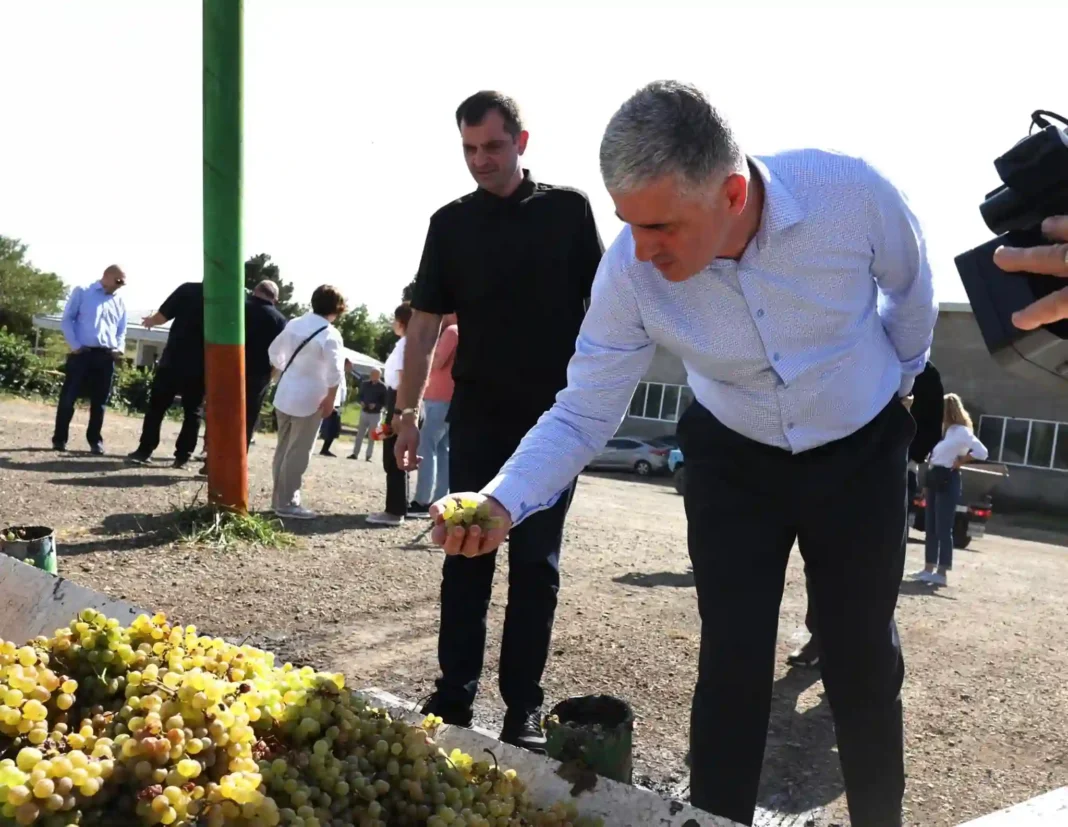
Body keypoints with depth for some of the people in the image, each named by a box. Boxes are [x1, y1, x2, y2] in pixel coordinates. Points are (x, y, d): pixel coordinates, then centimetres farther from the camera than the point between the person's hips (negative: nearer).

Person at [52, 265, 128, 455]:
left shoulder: (120, 302, 14)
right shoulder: (82, 292, 4)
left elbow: (121, 330, 18)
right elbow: (67, 319, 1)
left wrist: (120, 349, -1)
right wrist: (74, 345, -9)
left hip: (106, 356, 3)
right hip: (82, 353, -3)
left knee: (99, 401, 6)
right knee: (68, 397, 0)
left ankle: (95, 440, 14)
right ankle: (59, 438, 9)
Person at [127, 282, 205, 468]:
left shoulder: (188, 289, -3)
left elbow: (162, 316, -2)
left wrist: (150, 321, 19)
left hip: (173, 361, -1)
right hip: (200, 367, 1)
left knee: (156, 407, 8)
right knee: (192, 412, 10)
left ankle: (145, 451, 6)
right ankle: (182, 456, 6)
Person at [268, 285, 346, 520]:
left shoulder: (294, 324, 6)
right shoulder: (329, 334, -16)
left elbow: (274, 351, 17)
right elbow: (335, 372, -23)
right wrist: (330, 399, -11)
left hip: (284, 395, 8)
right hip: (309, 400, -8)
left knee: (284, 448, 16)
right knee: (298, 453, -1)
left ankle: (279, 498, 24)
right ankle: (287, 503, 3)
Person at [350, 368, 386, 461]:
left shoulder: (382, 387, -9)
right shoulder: (365, 384, 4)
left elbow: (385, 403, -10)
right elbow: (359, 396, 11)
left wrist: (376, 405, -25)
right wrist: (361, 402, -11)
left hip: (376, 414, -4)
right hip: (364, 412, 4)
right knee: (360, 434, 7)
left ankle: (369, 456, 3)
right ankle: (355, 453, 12)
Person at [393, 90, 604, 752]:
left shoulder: (568, 209, 2)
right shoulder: (452, 223, 6)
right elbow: (425, 323, 5)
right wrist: (407, 412, -1)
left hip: (554, 416, -2)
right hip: (478, 415, 2)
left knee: (535, 563, 4)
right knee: (466, 556, 6)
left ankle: (524, 708, 13)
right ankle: (454, 696, 16)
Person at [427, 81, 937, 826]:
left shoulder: (855, 194, -30)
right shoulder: (628, 272, -26)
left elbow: (912, 296, -7)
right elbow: (583, 415, -18)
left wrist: (893, 389, 10)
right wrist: (503, 501, -35)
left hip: (861, 454, 0)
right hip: (734, 461, 0)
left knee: (863, 658, 9)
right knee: (731, 663, 0)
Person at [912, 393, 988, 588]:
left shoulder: (961, 431, -12)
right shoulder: (941, 429, 15)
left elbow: (982, 452, -22)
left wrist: (960, 461, -14)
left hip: (947, 481, -9)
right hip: (934, 478, 9)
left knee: (943, 528, -6)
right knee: (931, 527, 11)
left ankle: (941, 572, -3)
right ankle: (929, 568, 18)